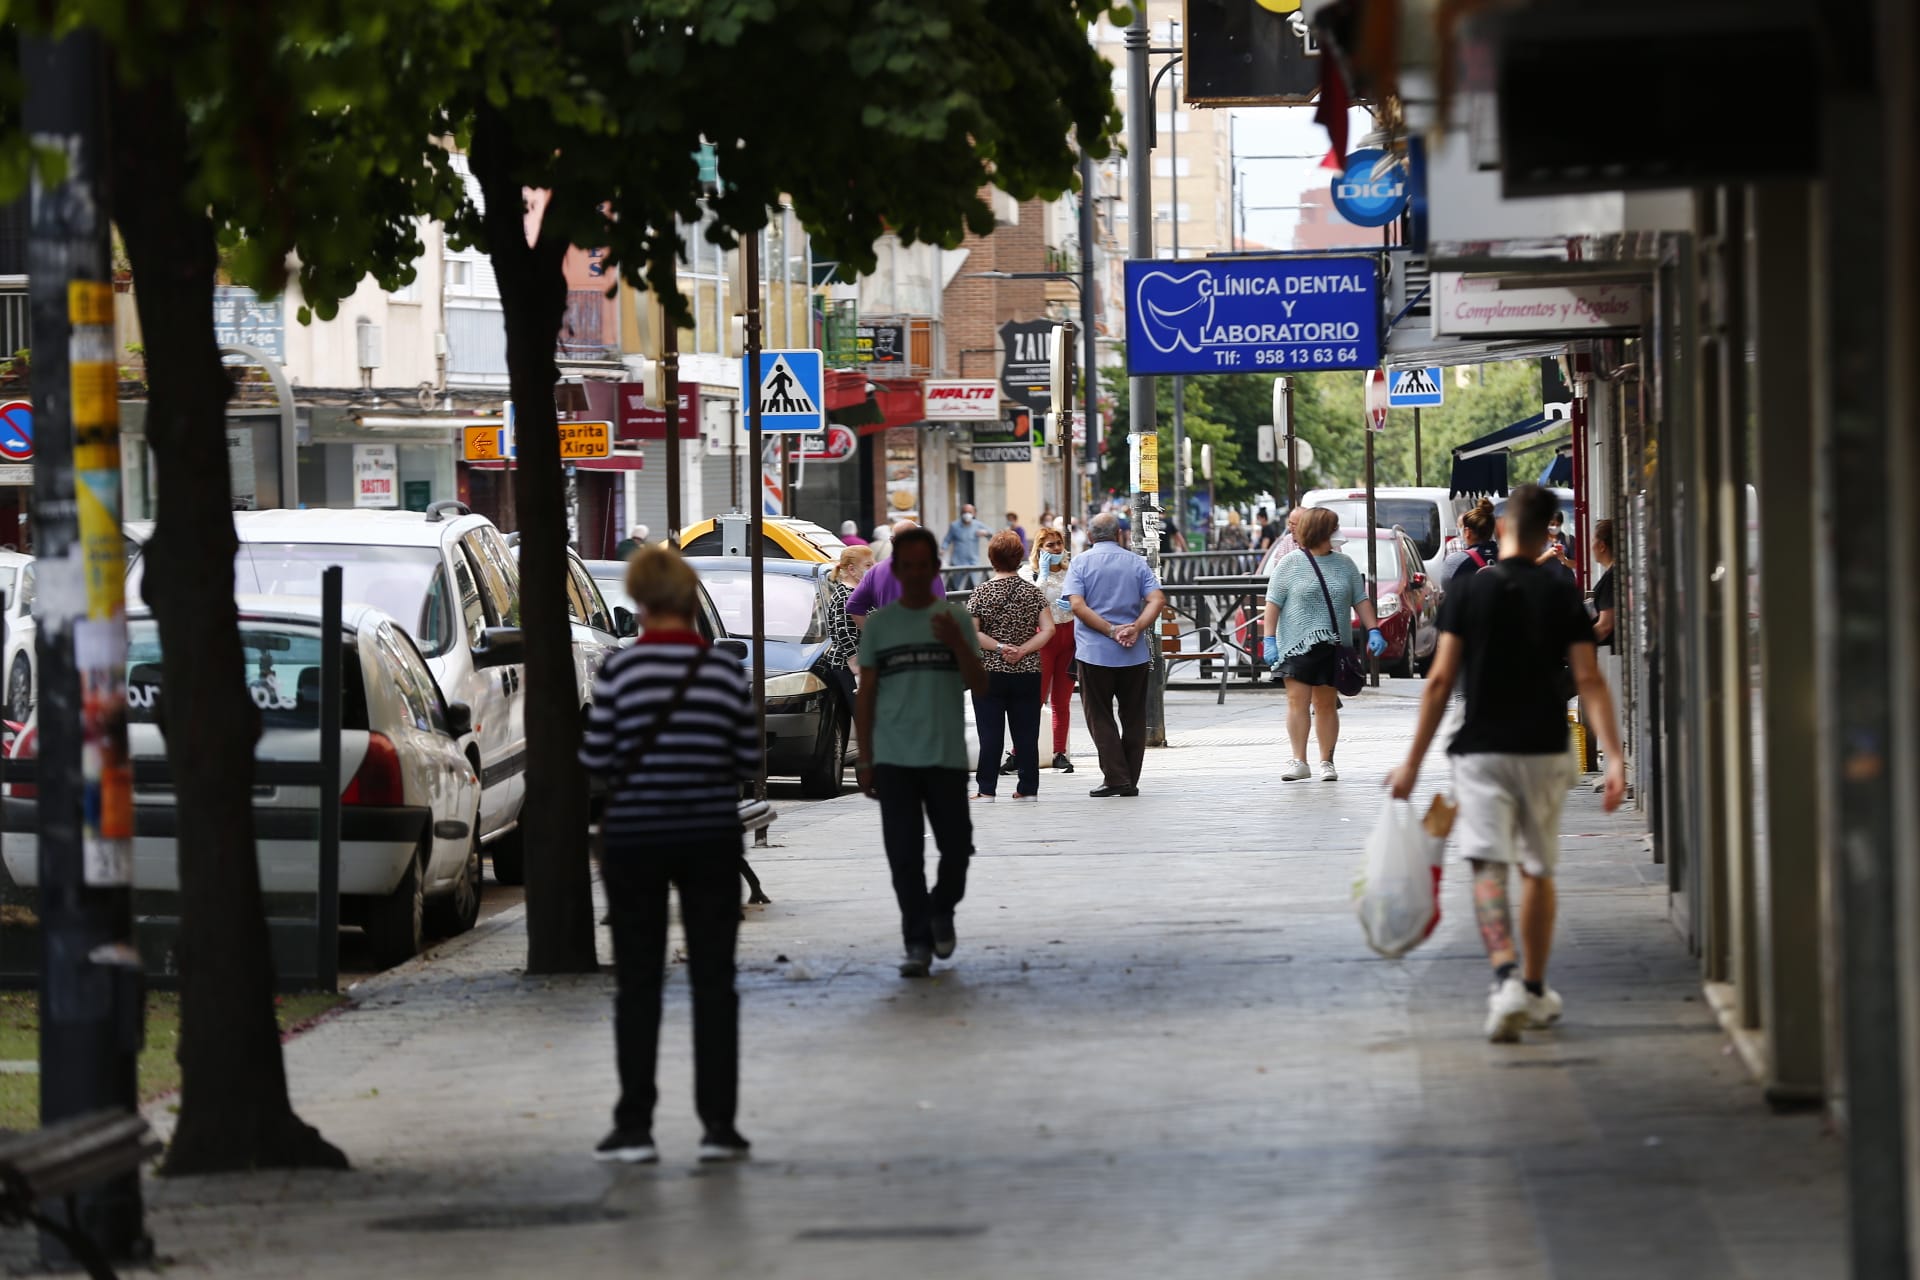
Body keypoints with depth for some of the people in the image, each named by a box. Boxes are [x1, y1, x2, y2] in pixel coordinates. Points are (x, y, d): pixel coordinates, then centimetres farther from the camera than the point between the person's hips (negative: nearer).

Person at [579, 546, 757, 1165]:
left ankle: (635, 1127, 5)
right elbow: (748, 760, 0)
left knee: (637, 984, 6)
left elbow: (594, 759, -6)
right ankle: (718, 1125, 5)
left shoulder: (620, 668, -9)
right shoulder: (725, 669, -3)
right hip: (711, 839, 1)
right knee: (713, 980, 7)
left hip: (635, 837, -1)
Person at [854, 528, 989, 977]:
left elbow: (979, 687, 1)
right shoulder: (878, 625, 6)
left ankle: (941, 911, 31)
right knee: (904, 856, -2)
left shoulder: (956, 620, 5)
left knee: (956, 847, 3)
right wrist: (865, 760, 4)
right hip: (894, 759, 0)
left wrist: (957, 644, -17)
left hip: (946, 756, 0)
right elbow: (866, 696, 8)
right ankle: (917, 944, 3)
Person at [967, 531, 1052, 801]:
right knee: (1026, 732, 7)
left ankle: (986, 789, 2)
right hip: (1027, 674, 2)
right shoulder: (1032, 592, 0)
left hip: (989, 674, -2)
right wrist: (1022, 650, -10)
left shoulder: (982, 594, -5)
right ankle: (1028, 788, 8)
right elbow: (1048, 630, -7)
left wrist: (999, 647, -10)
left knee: (990, 731, 2)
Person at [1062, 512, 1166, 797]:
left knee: (1100, 717, 5)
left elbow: (1077, 606, -13)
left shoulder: (1081, 563, 0)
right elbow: (1157, 600, -7)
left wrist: (1111, 631, -14)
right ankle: (1131, 781, 12)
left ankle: (1115, 778, -4)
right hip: (1135, 654, 2)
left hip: (1095, 653, -2)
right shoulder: (1137, 563, 6)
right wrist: (1135, 629, -14)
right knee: (1134, 717, 11)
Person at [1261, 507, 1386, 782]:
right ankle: (1299, 762, -7)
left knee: (1326, 704, 5)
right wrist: (1269, 639, -8)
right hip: (1297, 645, -3)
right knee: (1298, 701, -9)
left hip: (1333, 647, 3)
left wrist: (1374, 631, 4)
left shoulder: (1344, 565, 12)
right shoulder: (1289, 564, 1)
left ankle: (1327, 762, 11)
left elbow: (1361, 601, 15)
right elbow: (1273, 604, -1)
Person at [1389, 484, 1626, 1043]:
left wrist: (1413, 761, 0)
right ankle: (1535, 990, 25)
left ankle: (1506, 977, -30)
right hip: (1544, 750, 2)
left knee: (1488, 868, -8)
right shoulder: (1562, 594, 0)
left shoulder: (1468, 592, -2)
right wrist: (1614, 757, -8)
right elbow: (1589, 680, -6)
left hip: (1482, 751, -2)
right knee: (1537, 871, 15)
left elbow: (1440, 680, -5)